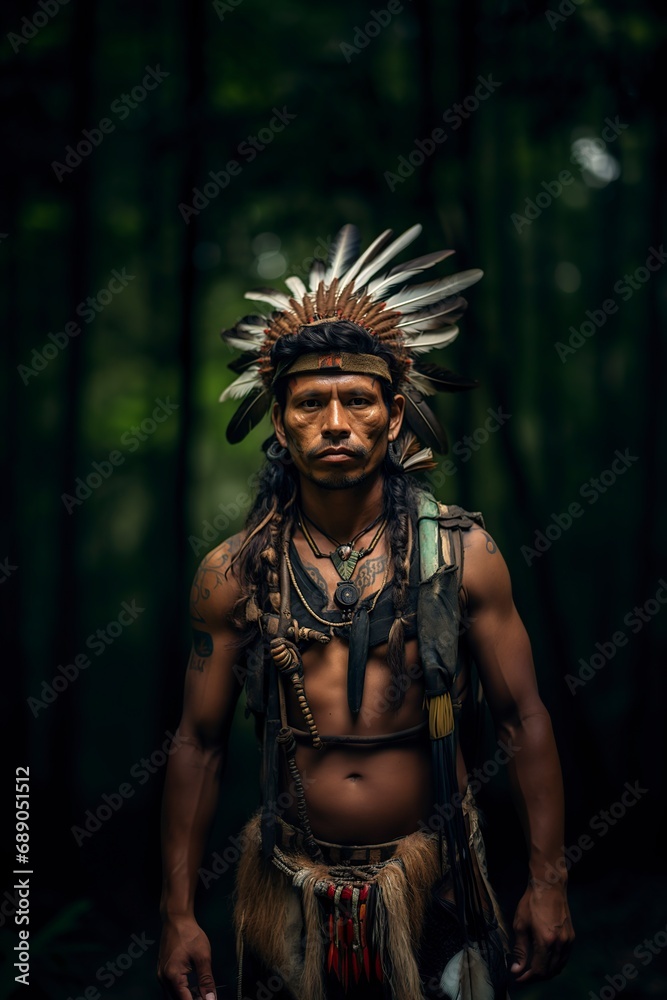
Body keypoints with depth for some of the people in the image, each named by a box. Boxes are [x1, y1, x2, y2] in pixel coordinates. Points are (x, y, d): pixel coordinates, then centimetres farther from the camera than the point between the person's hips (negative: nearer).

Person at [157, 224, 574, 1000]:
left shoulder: (462, 553, -5)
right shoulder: (231, 575, -3)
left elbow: (522, 722, -1)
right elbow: (200, 744, 2)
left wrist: (547, 883, -3)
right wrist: (178, 914, 0)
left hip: (431, 881, 0)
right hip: (291, 888, 1)